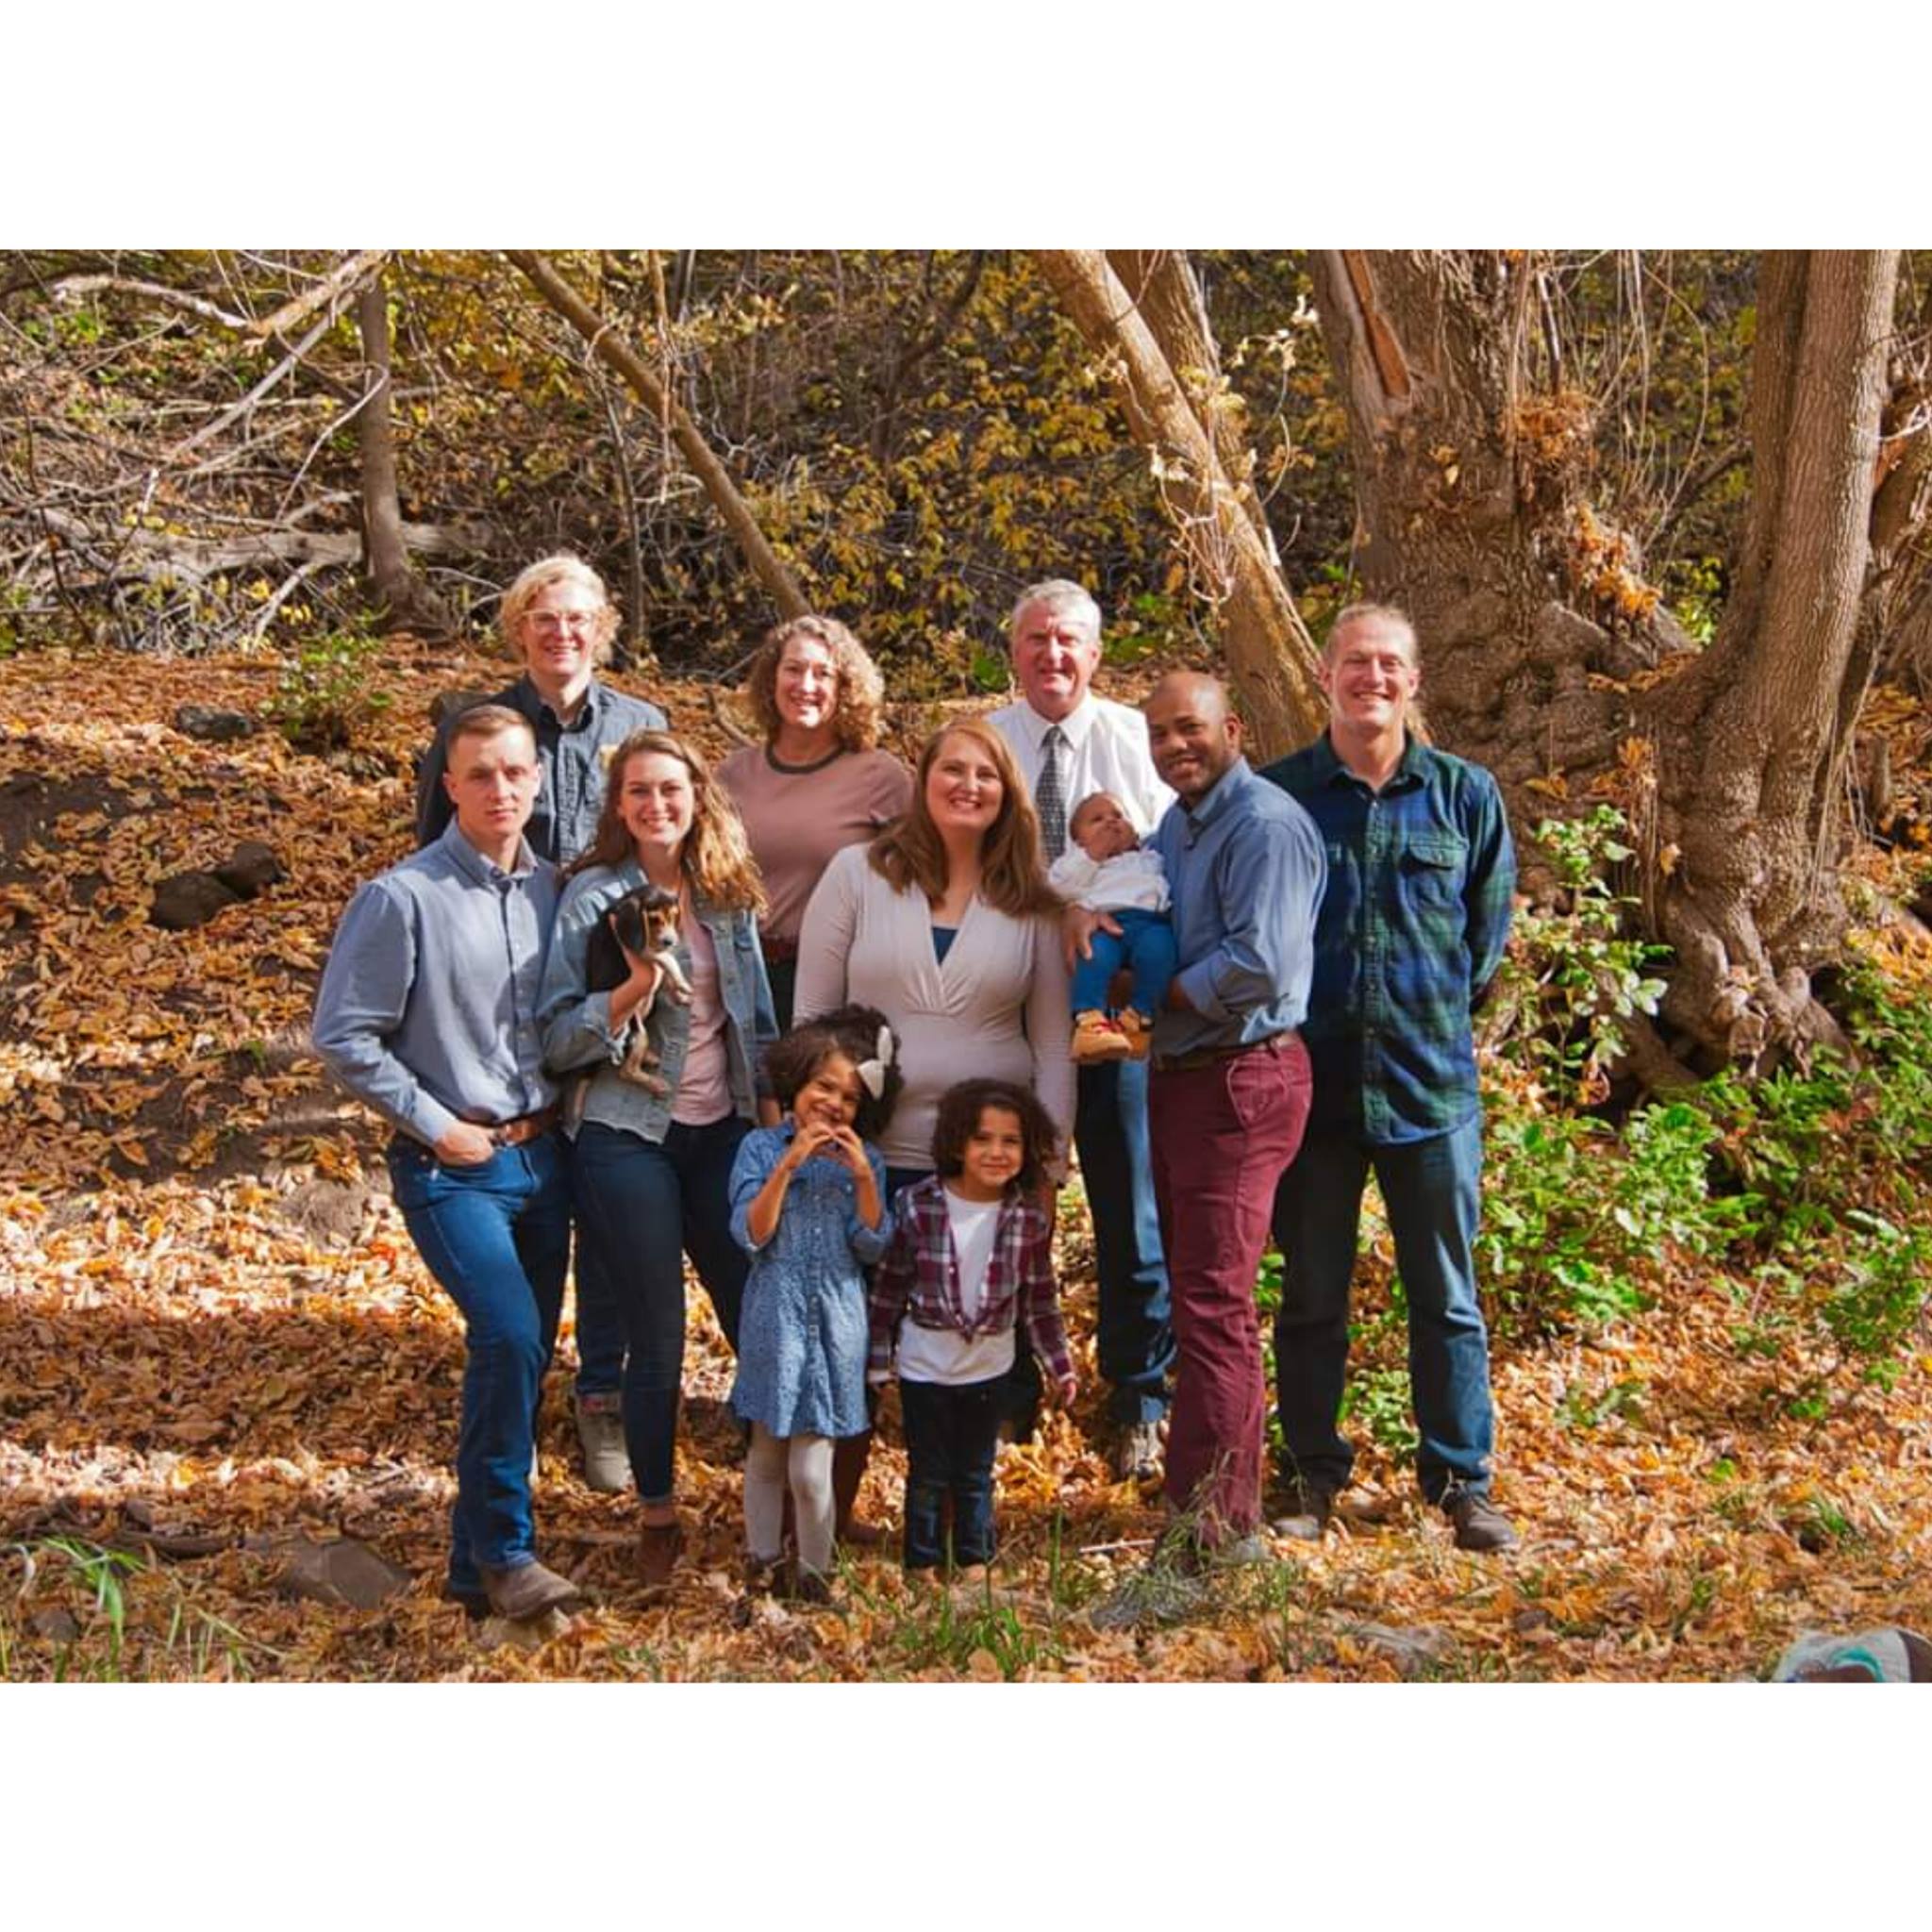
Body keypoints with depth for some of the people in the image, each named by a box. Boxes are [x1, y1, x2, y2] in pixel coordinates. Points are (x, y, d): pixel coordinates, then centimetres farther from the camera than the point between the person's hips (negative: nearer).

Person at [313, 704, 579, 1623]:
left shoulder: (551, 889, 6)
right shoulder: (404, 898, -9)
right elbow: (343, 1037, -8)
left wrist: (557, 1108, 3)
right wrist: (435, 1124, -9)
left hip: (542, 1154, 6)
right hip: (455, 1167, -5)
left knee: (525, 1355, 8)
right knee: (508, 1337, -20)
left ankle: (481, 1550, 21)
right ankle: (501, 1555, -8)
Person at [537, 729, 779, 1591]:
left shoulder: (727, 892, 6)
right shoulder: (592, 895, -7)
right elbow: (557, 1037, -10)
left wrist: (771, 1111, 8)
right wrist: (634, 990, -23)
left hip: (721, 1131, 4)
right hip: (628, 1137, -4)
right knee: (657, 1335, 2)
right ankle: (657, 1514, 18)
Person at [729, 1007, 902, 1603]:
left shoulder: (863, 1159, 4)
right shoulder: (762, 1148, -1)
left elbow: (872, 1247, -1)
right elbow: (750, 1234, -10)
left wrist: (864, 1178, -14)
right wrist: (789, 1164, -17)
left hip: (835, 1323, 0)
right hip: (775, 1318, 0)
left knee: (812, 1464, -2)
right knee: (766, 1450, 10)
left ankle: (814, 1570, 12)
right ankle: (762, 1558, 26)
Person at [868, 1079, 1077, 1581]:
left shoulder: (1030, 1218, -8)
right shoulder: (917, 1206, -15)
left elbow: (1040, 1298, 3)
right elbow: (889, 1285, -6)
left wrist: (1060, 1365, 4)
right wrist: (878, 1360, -3)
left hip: (989, 1366, 2)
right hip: (924, 1364, -2)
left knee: (976, 1472, 15)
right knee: (928, 1473, 9)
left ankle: (975, 1559, 31)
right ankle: (922, 1563, 25)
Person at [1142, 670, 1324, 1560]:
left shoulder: (1263, 825, -15)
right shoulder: (1177, 825, 16)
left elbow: (1261, 963, -25)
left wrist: (1160, 994, -12)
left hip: (1240, 1078, -10)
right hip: (1179, 1076, 10)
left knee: (1214, 1301, -10)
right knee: (1193, 1292, 16)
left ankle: (1219, 1523, -7)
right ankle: (1200, 1492, 27)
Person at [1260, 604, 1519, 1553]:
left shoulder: (1465, 795, 3)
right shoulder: (1274, 794, 0)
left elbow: (1488, 925, 13)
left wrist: (1442, 1007, 9)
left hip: (1431, 1078, 1)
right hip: (1310, 1076, 0)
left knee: (1447, 1296, 7)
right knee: (1312, 1294, 9)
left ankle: (1463, 1481, 17)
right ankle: (1312, 1475, 21)